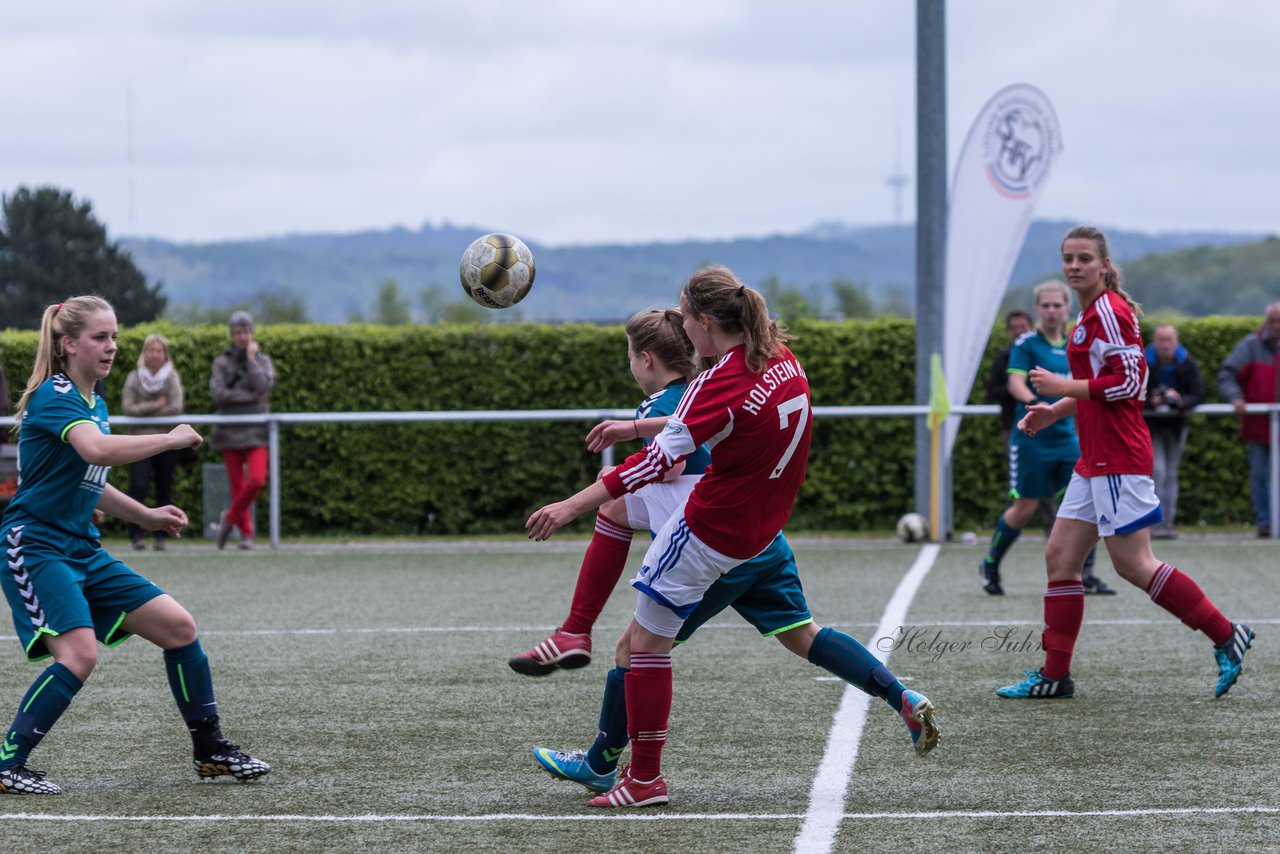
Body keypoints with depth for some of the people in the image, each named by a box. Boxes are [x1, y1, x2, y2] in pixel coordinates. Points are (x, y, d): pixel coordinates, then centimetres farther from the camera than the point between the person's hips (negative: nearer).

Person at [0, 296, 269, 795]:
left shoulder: (95, 405, 15)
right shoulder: (53, 396, -15)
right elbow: (97, 450, -35)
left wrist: (146, 516, 20)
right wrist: (172, 439, -24)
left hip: (82, 549, 9)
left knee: (179, 628, 5)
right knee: (80, 652, -27)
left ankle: (211, 752, 16)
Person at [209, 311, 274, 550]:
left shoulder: (263, 360, 8)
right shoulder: (222, 362, 4)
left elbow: (263, 386, -11)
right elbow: (218, 394, -8)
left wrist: (251, 358, -7)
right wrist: (250, 396, -11)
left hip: (255, 431, 0)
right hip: (230, 430, 0)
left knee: (256, 480, -17)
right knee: (237, 485, 1)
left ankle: (230, 516, 5)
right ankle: (246, 533, 14)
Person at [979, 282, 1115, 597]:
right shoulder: (1026, 343, -6)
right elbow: (1015, 383, -19)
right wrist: (1033, 402, -36)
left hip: (1067, 438, 5)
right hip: (1031, 438, -5)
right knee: (1024, 508, 0)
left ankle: (1085, 576, 3)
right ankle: (990, 565, 22)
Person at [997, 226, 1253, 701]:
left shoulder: (1109, 311, -13)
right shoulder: (1090, 315, 16)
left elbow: (1129, 381, -19)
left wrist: (1065, 387, -16)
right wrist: (1056, 411, 16)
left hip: (1119, 458, -10)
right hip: (1096, 461, 10)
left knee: (1133, 565, -8)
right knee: (1060, 557, 7)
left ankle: (1226, 636, 1)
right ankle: (1054, 675, 9)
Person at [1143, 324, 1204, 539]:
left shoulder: (1187, 363, -4)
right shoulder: (1143, 363, -11)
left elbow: (1199, 395, -7)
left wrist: (1181, 402, -27)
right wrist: (1150, 402, -29)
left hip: (1176, 423, 3)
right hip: (1151, 425, -3)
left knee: (1171, 474, 9)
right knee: (1157, 472, -14)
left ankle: (1168, 522, 16)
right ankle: (1157, 523, -16)